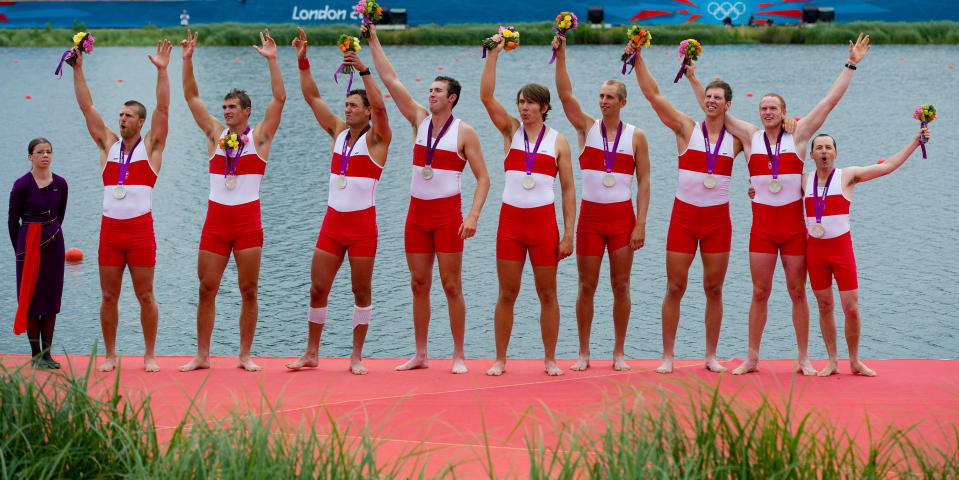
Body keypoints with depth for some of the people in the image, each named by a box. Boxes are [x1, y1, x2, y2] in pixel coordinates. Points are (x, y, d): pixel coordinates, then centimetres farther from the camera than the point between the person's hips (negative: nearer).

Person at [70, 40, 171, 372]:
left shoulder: (151, 146, 5)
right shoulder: (108, 144, 13)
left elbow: (163, 108, -6)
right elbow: (87, 107, 9)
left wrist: (162, 71, -15)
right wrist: (78, 70, 3)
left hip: (140, 229, -3)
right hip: (110, 229, 3)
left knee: (145, 295, 1)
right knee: (109, 296, 5)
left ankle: (149, 355, 8)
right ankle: (110, 355, 13)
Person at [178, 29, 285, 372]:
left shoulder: (259, 136, 3)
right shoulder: (215, 133, 11)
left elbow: (279, 98, -6)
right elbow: (191, 96, 9)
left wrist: (272, 60, -13)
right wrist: (187, 60, 0)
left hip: (248, 220, -3)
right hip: (216, 220, 3)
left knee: (248, 290, 1)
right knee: (206, 288, 1)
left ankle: (245, 355, 10)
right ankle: (202, 356, 7)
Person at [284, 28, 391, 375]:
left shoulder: (377, 137, -4)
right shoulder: (338, 131, 10)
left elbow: (380, 105, -23)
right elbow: (312, 96, 9)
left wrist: (364, 69, -29)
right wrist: (302, 61, 0)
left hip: (362, 222, -5)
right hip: (332, 221, 5)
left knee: (361, 292, 2)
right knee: (317, 288, 4)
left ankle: (356, 357, 10)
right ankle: (312, 353, 13)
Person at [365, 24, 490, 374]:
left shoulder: (464, 132, -4)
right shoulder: (420, 119, 8)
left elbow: (482, 177, -5)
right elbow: (390, 79, 6)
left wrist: (473, 215, -18)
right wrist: (373, 40, 3)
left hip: (448, 213, -5)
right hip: (417, 211, 5)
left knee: (451, 285, -4)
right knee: (419, 285, 7)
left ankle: (459, 355, 2)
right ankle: (420, 355, 12)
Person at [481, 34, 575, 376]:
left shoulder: (558, 141, 3)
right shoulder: (511, 130, 6)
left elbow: (568, 189, 3)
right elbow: (486, 95, -5)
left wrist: (568, 233, -3)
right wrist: (494, 54, -12)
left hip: (544, 220, -1)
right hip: (510, 219, 1)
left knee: (547, 293, 4)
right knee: (507, 293, 3)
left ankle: (550, 359, 14)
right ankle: (500, 359, 11)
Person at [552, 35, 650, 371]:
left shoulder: (636, 136, 2)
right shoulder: (587, 127, 4)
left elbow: (644, 182, 0)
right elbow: (565, 94, -9)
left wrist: (640, 224, -7)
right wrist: (561, 56, -20)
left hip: (623, 217, -1)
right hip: (590, 215, 1)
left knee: (621, 286, 3)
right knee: (586, 287, 3)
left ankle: (619, 352, 13)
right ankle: (584, 353, 11)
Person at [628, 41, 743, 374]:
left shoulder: (737, 137, 5)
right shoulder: (687, 128, 0)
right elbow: (652, 94, -6)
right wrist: (638, 58, -12)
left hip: (718, 219, 1)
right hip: (684, 215, -1)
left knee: (714, 289, 6)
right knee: (675, 287, -1)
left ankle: (711, 355, 15)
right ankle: (667, 356, 6)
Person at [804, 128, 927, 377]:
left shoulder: (847, 175, 0)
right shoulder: (804, 180, 7)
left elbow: (888, 166, 0)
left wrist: (915, 141, -4)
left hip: (842, 248, -2)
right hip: (815, 249, 2)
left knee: (851, 308, -5)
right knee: (825, 307, 6)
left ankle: (855, 362, 10)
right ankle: (832, 362, 16)